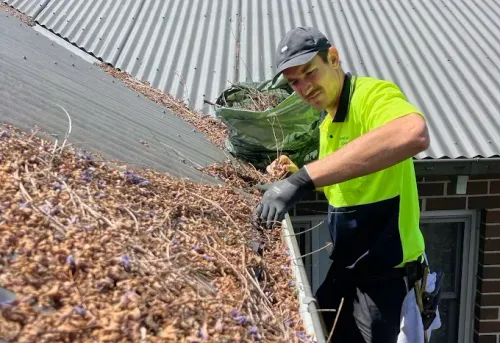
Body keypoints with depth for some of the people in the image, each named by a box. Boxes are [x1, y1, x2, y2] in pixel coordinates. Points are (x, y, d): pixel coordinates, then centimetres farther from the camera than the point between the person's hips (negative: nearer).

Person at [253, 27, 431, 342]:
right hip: (348, 262, 9)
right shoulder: (328, 122, 8)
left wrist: (303, 179, -46)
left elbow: (414, 134, -44)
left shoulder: (372, 94, -20)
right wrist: (296, 175, 2)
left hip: (386, 266, -8)